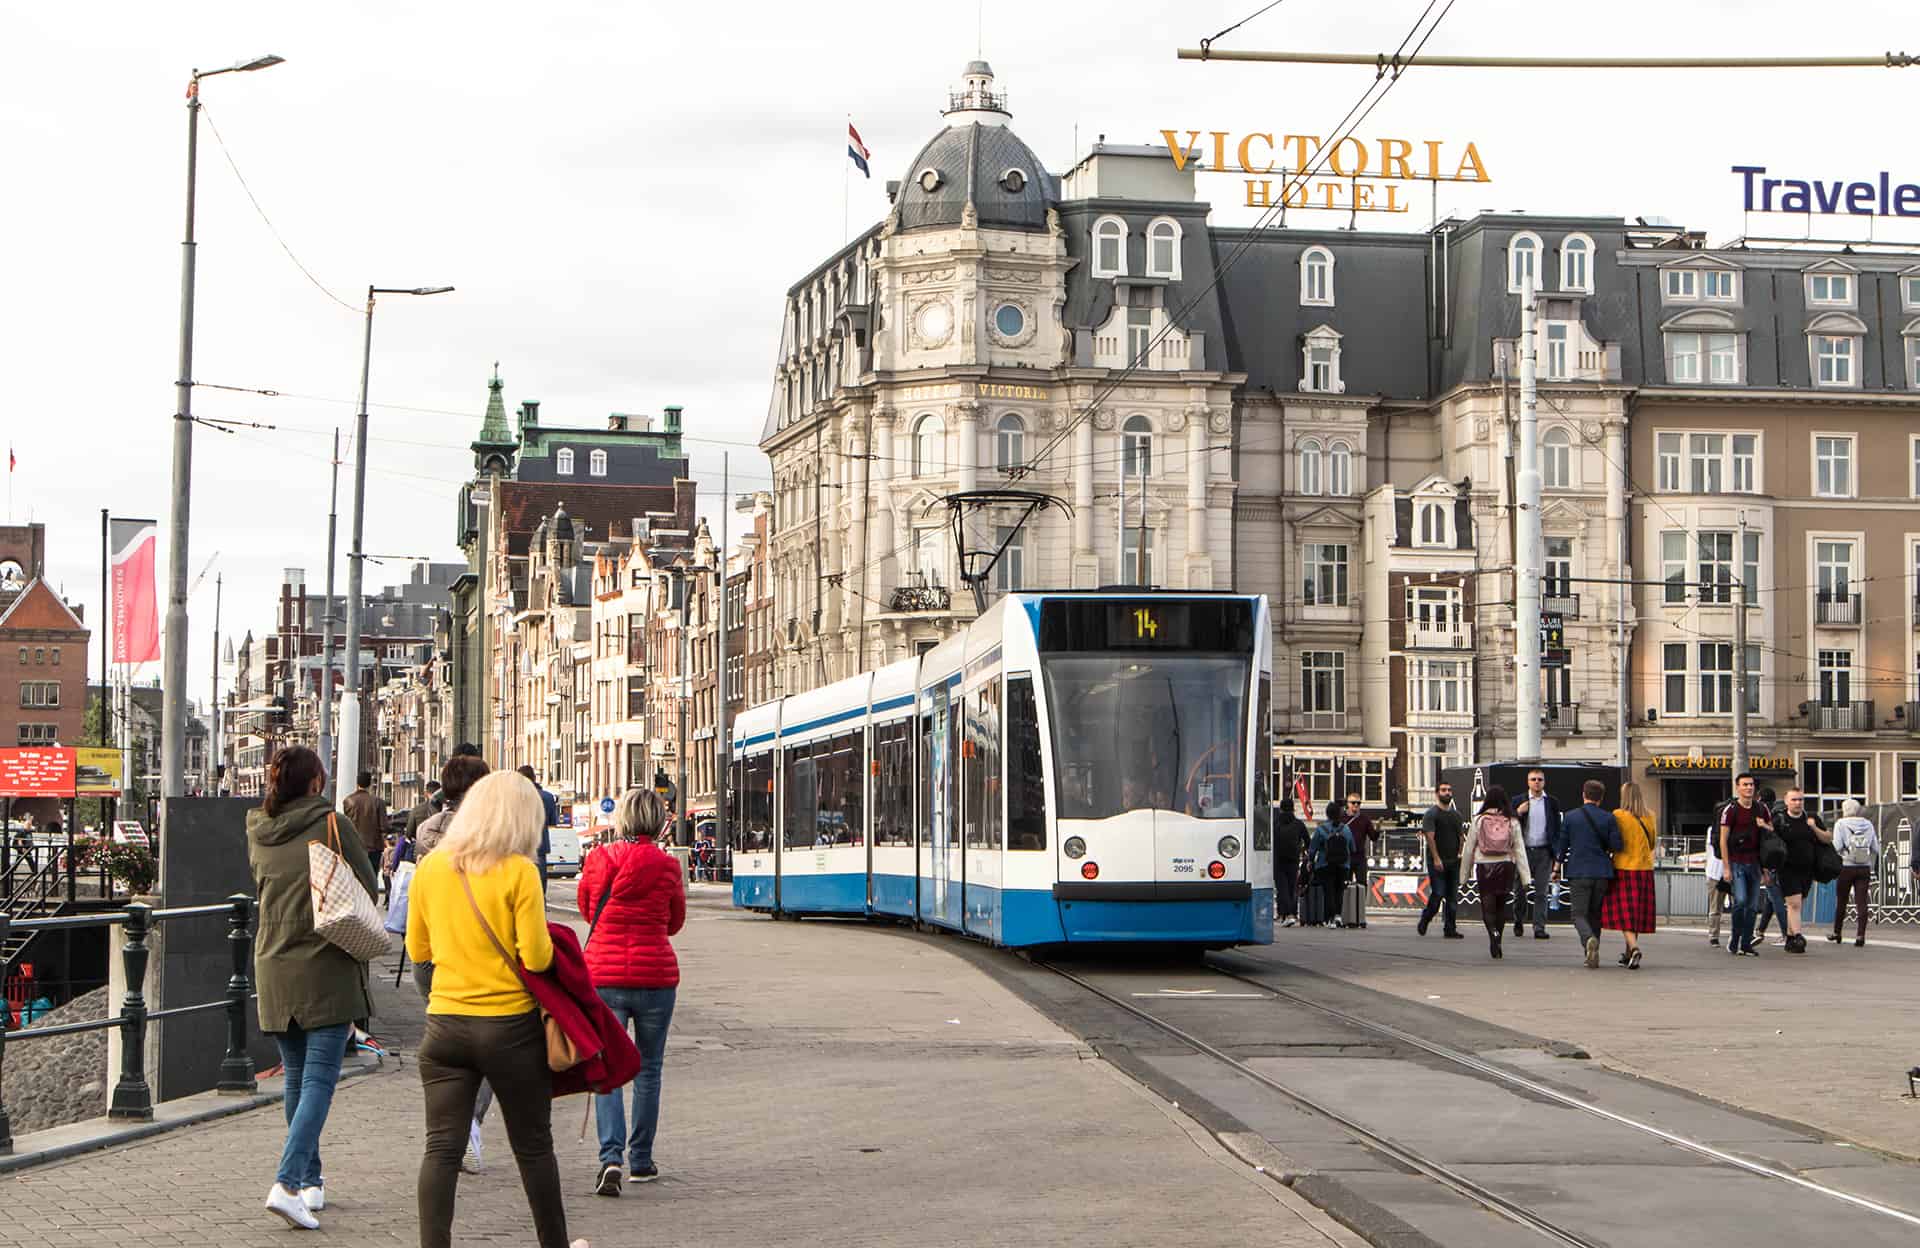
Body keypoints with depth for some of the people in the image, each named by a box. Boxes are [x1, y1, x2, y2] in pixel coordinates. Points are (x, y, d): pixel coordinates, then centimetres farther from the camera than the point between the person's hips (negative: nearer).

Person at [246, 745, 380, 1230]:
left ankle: (311, 1181, 25)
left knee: (297, 1078, 17)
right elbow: (368, 886, -2)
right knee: (319, 1080, -6)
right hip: (327, 970, -5)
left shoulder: (257, 832, 7)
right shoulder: (330, 825, -8)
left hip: (274, 969, 5)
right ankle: (287, 1182, -20)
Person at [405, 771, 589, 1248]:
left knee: (441, 1149, 2)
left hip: (445, 1024, 3)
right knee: (533, 1146, 13)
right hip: (511, 1027, -3)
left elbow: (417, 949, 12)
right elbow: (536, 957, -15)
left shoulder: (431, 867, 2)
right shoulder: (519, 872, -12)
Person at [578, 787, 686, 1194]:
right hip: (655, 975, 0)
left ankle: (611, 1157, -17)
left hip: (604, 977, 0)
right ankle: (641, 1160, 19)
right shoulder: (667, 866, -6)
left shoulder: (599, 861, -3)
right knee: (648, 1068, 14)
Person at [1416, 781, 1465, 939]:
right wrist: (1436, 858, -18)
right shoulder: (1431, 813, -5)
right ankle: (1425, 919, 14)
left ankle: (1450, 929, 5)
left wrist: (1460, 852, 6)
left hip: (1453, 861, 6)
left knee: (1452, 896, 3)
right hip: (1437, 862, -6)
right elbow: (1430, 837, -12)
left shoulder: (1456, 815, 16)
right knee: (1438, 894, -9)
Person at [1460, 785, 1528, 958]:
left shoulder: (1479, 820, -2)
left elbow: (1469, 849, 2)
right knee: (1501, 906, 15)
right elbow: (1520, 850, 0)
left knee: (1488, 906, 1)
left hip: (1484, 867, -2)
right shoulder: (1511, 822, 1)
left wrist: (1464, 874, 11)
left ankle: (1493, 932, -26)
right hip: (1506, 866, 2)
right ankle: (1496, 944, 19)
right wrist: (1525, 879, 1)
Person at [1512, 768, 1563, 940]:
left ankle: (1539, 928, 0)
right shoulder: (1518, 801, 6)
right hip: (1523, 850, 0)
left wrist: (1556, 851, -1)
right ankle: (1519, 922, 25)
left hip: (1544, 851, 0)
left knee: (1542, 892, -2)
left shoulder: (1552, 802, 7)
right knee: (1520, 890, 4)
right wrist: (1518, 813, -13)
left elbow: (1558, 827, 7)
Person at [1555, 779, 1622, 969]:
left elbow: (1562, 846, 6)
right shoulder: (1608, 818, 0)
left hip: (1578, 873, -2)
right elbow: (1616, 846, -3)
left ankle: (1589, 940, -31)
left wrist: (1558, 867, 21)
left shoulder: (1570, 818, 1)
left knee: (1579, 915, -2)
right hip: (1602, 873, 2)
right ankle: (1592, 954, 16)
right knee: (1595, 914, 15)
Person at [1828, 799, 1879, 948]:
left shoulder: (1841, 823, -4)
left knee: (1841, 901, 11)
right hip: (1864, 868, 2)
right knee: (1861, 902, 0)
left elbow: (1837, 846, -13)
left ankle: (1837, 933, 23)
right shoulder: (1868, 824, 7)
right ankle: (1860, 935, -9)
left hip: (1846, 867, -2)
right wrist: (1873, 866, 18)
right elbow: (1876, 848, 6)